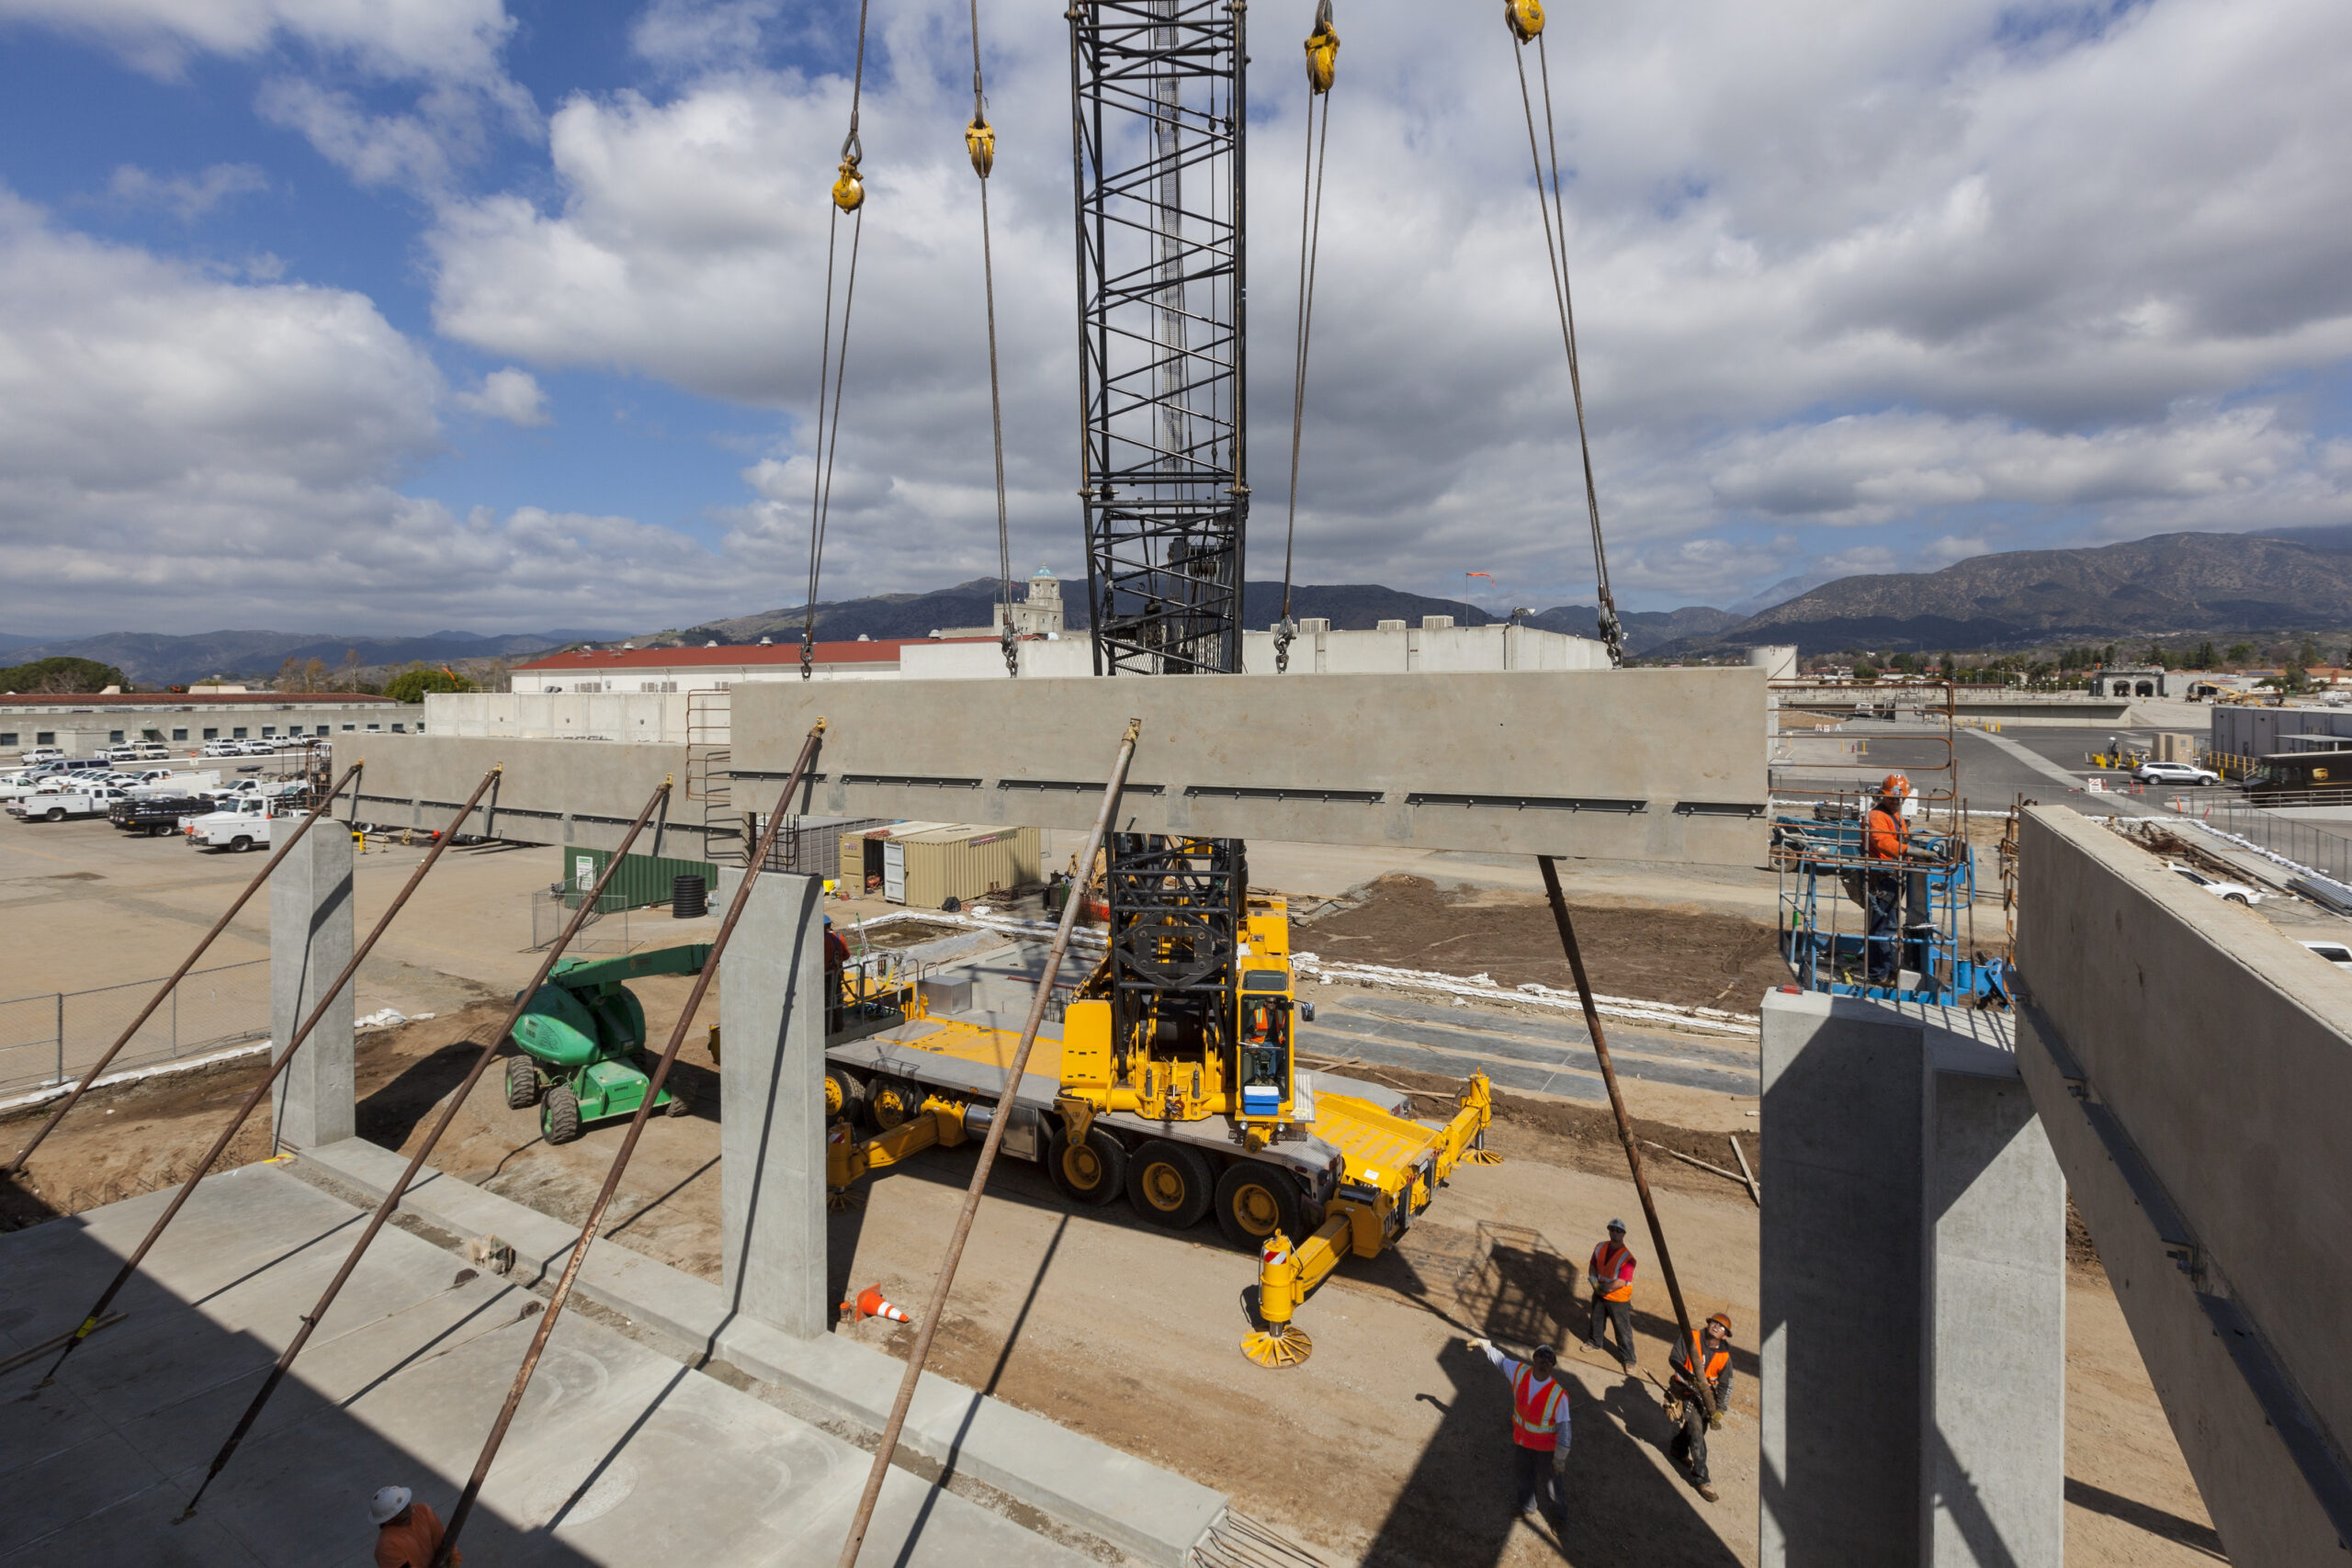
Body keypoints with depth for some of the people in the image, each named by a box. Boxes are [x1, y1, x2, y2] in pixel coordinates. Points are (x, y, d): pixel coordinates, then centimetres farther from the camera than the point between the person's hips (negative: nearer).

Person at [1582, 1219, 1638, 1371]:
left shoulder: (1627, 1258, -25)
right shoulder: (1600, 1247, -6)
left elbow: (1621, 1282, -27)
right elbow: (1593, 1266, 6)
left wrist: (1601, 1288, -22)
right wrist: (1594, 1281, -12)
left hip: (1618, 1300, -6)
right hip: (1599, 1295, 6)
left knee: (1623, 1330, 4)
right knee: (1596, 1320, 24)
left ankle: (1628, 1359, 21)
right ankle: (1594, 1342, 48)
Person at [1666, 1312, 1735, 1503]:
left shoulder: (1724, 1356, -4)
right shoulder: (1692, 1339, -14)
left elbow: (1725, 1385, -4)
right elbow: (1674, 1360, -19)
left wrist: (1718, 1411, -14)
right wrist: (1692, 1379, -32)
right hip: (1687, 1393, -4)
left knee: (1697, 1427, 16)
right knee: (1697, 1431, -13)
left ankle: (1680, 1449, 46)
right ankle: (1700, 1478, -3)